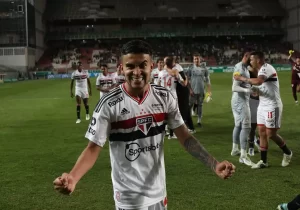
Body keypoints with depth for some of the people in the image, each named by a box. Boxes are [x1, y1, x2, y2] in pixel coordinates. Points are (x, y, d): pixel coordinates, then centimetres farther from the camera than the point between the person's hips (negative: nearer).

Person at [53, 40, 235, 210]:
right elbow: (93, 148, -16)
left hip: (158, 193, 4)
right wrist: (73, 177, -33)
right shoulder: (109, 104, -17)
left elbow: (185, 137, -1)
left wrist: (214, 164, -12)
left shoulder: (165, 98, -5)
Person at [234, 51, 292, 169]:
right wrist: (256, 90, 0)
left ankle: (287, 153, 20)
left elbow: (258, 81, -35)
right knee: (262, 133, 6)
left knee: (271, 134, -3)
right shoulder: (262, 70, 15)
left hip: (272, 106, -9)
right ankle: (263, 161, 10)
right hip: (263, 106, 9)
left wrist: (242, 78, -24)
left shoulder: (266, 68, -16)